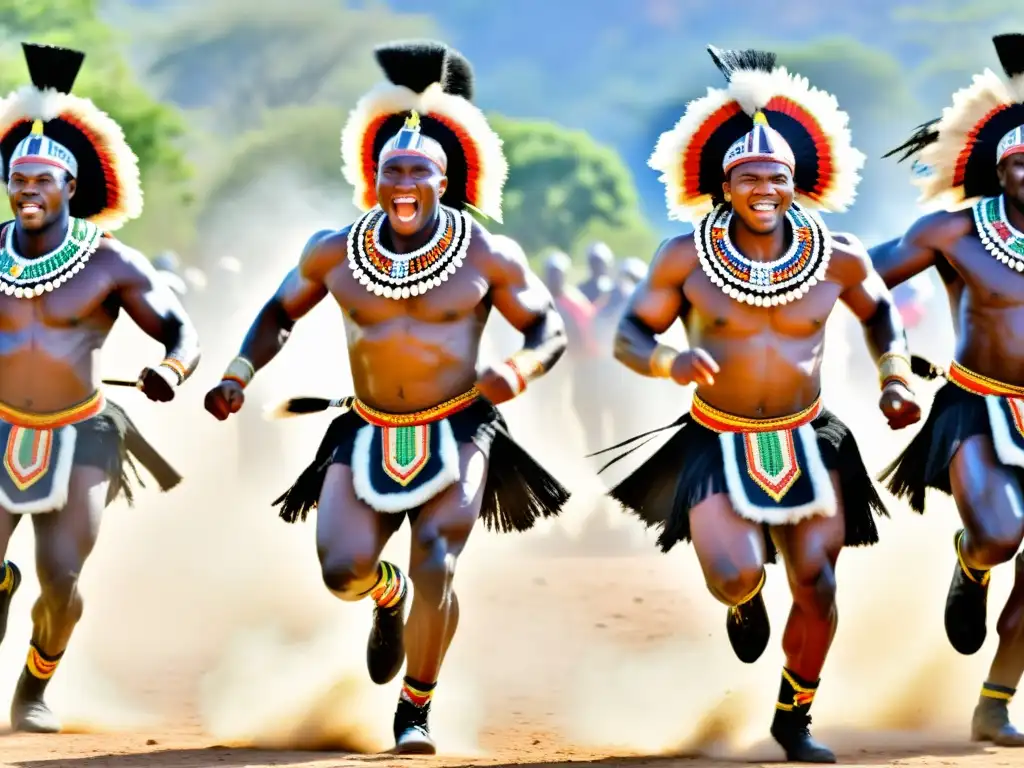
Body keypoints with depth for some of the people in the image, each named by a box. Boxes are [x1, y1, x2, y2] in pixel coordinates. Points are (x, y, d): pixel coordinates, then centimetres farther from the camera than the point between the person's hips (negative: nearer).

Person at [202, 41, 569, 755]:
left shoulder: (487, 256, -7)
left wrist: (519, 371, -20)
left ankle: (417, 708, 6)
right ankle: (388, 593, 26)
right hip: (369, 432, 2)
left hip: (458, 433, -2)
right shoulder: (336, 253, 0)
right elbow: (280, 312, 15)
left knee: (436, 569, -18)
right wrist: (240, 373, -1)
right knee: (343, 571, -15)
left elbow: (549, 328, 2)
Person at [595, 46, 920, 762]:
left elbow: (879, 310, 14)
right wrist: (670, 361, -26)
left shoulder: (837, 257, -6)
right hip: (719, 445, -2)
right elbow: (628, 335, -5)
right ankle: (747, 601, 20)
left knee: (816, 584, 1)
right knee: (736, 577, -21)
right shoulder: (687, 258, -11)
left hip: (807, 441, 2)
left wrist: (895, 376, -1)